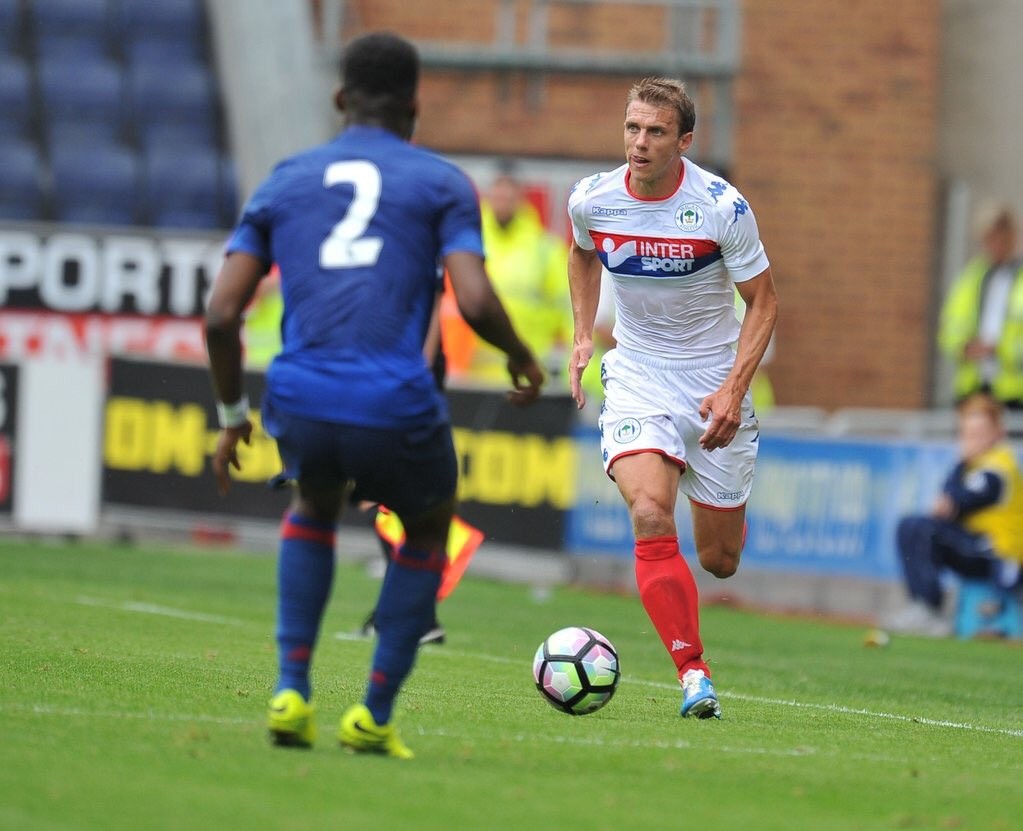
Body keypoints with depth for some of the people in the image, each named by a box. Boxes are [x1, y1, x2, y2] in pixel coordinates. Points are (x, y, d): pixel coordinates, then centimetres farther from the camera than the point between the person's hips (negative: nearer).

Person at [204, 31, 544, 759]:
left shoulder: (286, 182, 16)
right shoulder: (442, 183, 9)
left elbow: (221, 314, 8)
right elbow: (475, 302, -7)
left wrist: (233, 413, 21)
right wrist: (521, 357, 13)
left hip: (300, 403, 2)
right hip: (398, 411, -2)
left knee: (314, 508, 35)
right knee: (428, 530, 28)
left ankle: (293, 691, 19)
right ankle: (375, 715, 19)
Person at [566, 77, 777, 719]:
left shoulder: (722, 207, -17)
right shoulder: (592, 201, -9)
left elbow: (764, 301, -7)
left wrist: (734, 389, -19)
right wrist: (583, 337, 6)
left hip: (715, 381, -1)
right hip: (637, 374, 1)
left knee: (720, 562, 6)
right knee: (650, 517, -26)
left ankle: (727, 514, 46)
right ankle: (694, 673, -19)